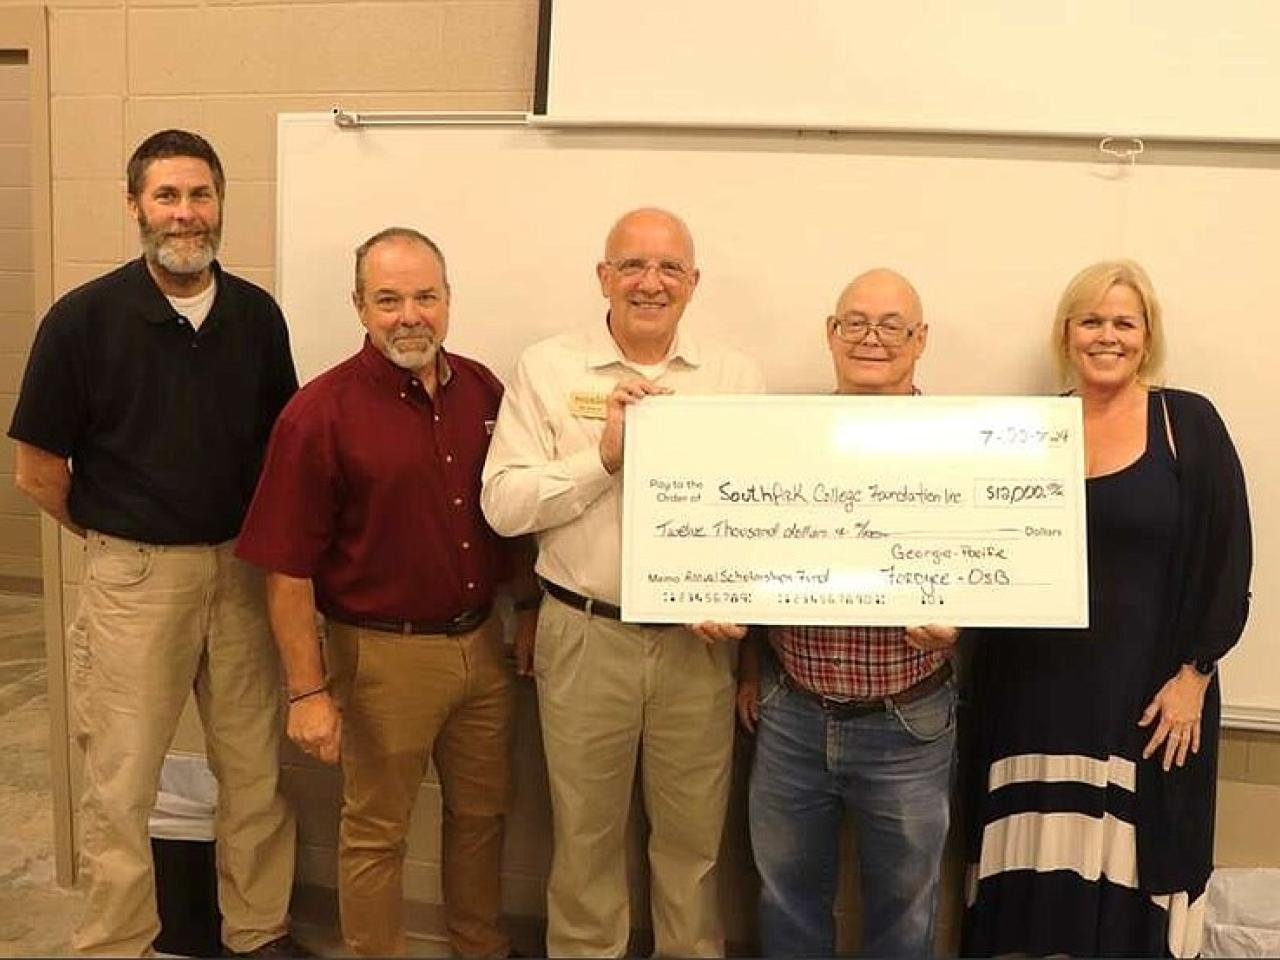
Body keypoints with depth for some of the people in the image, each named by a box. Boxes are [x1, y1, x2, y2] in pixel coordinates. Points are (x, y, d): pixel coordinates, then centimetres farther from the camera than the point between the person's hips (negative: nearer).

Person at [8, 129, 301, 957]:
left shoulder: (257, 314, 1)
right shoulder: (83, 318, -9)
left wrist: (258, 539, 7)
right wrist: (115, 535, 6)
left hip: (243, 567, 3)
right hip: (133, 576, -3)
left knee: (257, 773, 13)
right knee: (122, 785, 9)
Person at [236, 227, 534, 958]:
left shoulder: (484, 390, 1)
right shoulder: (320, 413, -14)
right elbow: (289, 569, -13)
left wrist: (531, 608, 10)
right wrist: (308, 691, -13)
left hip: (482, 641, 5)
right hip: (384, 652, -5)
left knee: (483, 813, 20)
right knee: (377, 832, 12)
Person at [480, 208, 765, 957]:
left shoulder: (737, 377, 3)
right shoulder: (548, 368, -2)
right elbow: (503, 504, -9)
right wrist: (604, 457, -18)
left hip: (699, 640, 1)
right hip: (585, 635, -1)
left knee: (696, 835, 16)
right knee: (586, 833, 16)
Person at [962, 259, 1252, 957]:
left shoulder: (1188, 423, 0)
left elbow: (1227, 560, -1)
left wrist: (1194, 675, -6)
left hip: (1149, 696, -2)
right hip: (1036, 690, 2)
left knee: (1134, 861, 4)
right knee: (1039, 870, 7)